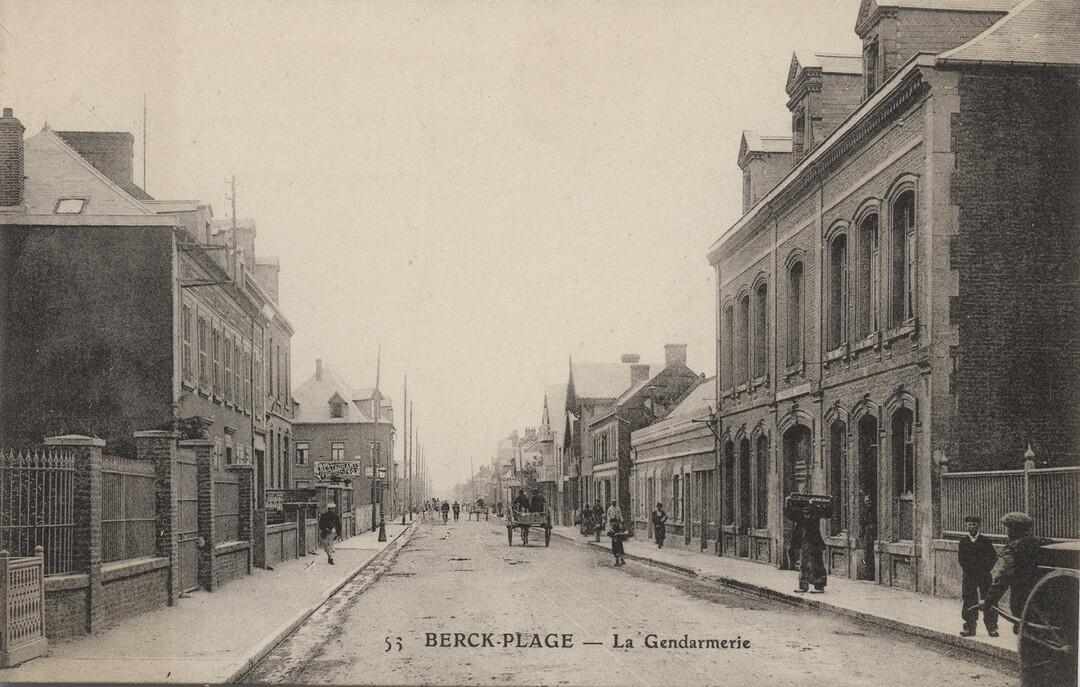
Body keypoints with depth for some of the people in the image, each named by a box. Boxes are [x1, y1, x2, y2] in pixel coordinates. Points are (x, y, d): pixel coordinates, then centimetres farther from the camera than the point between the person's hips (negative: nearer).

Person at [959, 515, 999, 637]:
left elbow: (994, 557, 3)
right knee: (969, 601, 0)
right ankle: (969, 628, 7)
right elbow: (962, 560, 3)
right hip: (969, 576, 1)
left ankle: (992, 628, 5)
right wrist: (970, 572, -7)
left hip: (984, 575, -1)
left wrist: (986, 570, -6)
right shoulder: (963, 542, 6)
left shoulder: (985, 540, 3)